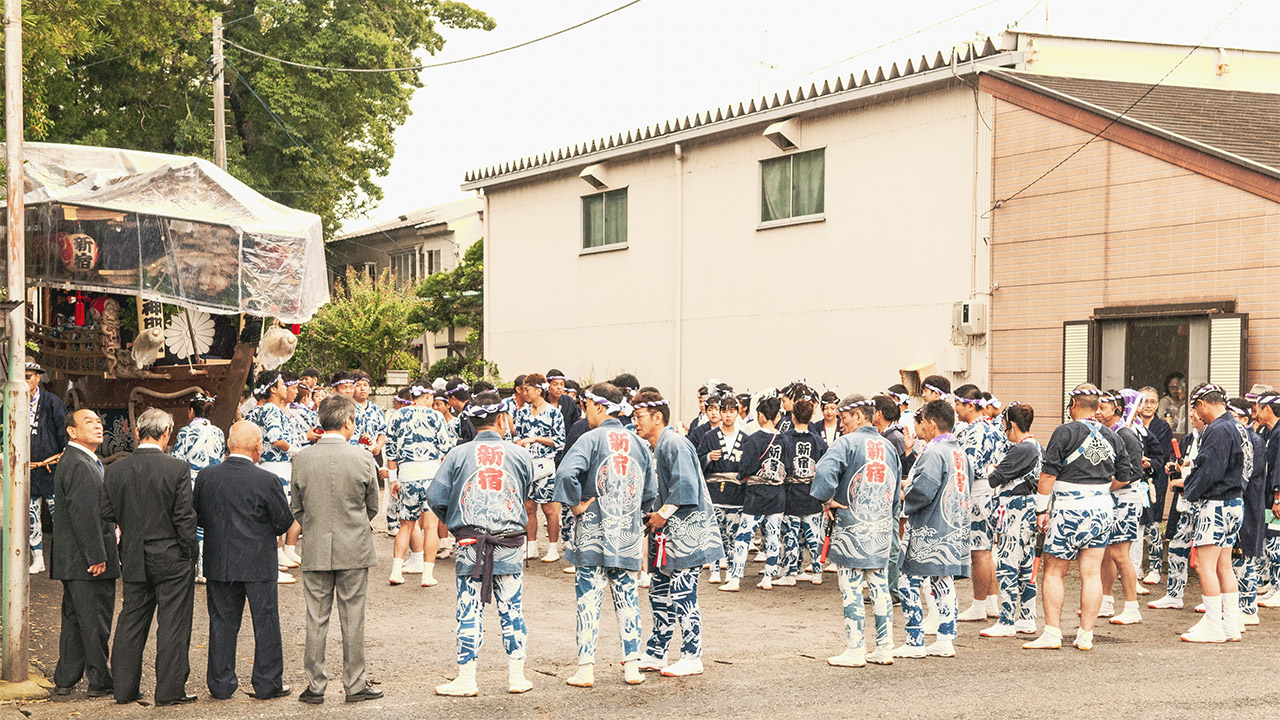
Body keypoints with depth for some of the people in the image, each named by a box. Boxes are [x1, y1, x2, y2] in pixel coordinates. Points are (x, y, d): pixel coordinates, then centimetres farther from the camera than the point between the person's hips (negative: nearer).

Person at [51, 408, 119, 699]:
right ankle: (100, 681, 6)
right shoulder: (79, 466, -18)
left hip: (73, 562, 11)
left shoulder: (78, 462, 17)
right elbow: (84, 515, -23)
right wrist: (97, 557, -21)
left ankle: (65, 680, 21)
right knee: (95, 621, -2)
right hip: (86, 561, -11)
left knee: (74, 619, 15)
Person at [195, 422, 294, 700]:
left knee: (222, 623, 12)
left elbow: (199, 517, 3)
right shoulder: (267, 481, -16)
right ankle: (267, 684, 14)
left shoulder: (206, 476, -5)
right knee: (266, 622, 9)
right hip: (259, 563, -3)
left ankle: (221, 684, 18)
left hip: (218, 563, 3)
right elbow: (284, 522, -9)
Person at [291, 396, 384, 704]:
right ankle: (355, 685, 12)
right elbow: (373, 507, 3)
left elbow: (296, 507, 5)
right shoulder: (363, 459, -9)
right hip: (354, 550, -2)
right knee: (353, 620, 6)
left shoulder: (302, 458, -4)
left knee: (316, 620, 8)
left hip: (315, 551, 2)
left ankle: (315, 686, 12)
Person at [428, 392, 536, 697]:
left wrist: (452, 522, 16)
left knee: (469, 611, 3)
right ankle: (517, 677, 14)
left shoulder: (458, 454, -3)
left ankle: (466, 680, 6)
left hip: (470, 543, -1)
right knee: (511, 609, 9)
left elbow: (435, 498, -2)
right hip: (509, 544, 1)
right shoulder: (520, 454, 1)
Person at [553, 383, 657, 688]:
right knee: (626, 596, 11)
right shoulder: (638, 443, 6)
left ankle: (586, 668, 0)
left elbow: (566, 473, -25)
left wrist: (576, 503, -12)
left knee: (589, 597, 0)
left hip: (593, 531, -4)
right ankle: (632, 665, 11)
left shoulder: (592, 439, -10)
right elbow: (651, 491, 10)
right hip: (628, 534, 4)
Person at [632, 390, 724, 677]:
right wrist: (654, 516, 12)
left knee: (682, 594, -6)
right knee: (659, 592, 13)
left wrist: (663, 513, -17)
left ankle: (692, 658, 2)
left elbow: (685, 485, -24)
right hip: (669, 534, 10)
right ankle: (655, 654, 20)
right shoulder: (658, 448, 17)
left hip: (687, 531, -10)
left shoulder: (674, 443, -14)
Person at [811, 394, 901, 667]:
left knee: (851, 589, 0)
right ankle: (885, 648, 14)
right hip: (881, 531, 6)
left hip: (851, 530, -6)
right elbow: (896, 493, 15)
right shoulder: (888, 447, 10)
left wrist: (826, 501, -12)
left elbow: (824, 472, -27)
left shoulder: (847, 443, -11)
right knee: (880, 587, 12)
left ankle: (855, 651, 2)